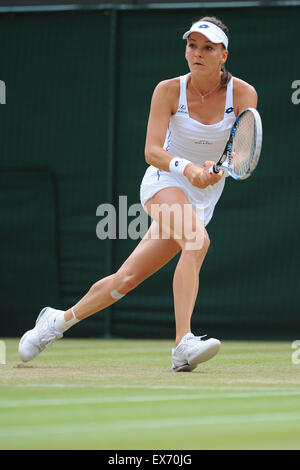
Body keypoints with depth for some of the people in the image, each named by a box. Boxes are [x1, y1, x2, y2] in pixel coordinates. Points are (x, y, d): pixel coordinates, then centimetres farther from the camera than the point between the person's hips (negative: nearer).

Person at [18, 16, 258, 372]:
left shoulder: (243, 94, -8)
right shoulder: (169, 91, -11)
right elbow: (152, 151, -19)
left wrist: (220, 168, -38)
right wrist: (187, 168, -39)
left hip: (205, 197, 3)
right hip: (164, 183, -3)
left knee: (128, 277, -4)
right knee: (197, 240, -33)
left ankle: (60, 320, 14)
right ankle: (183, 345, -40)